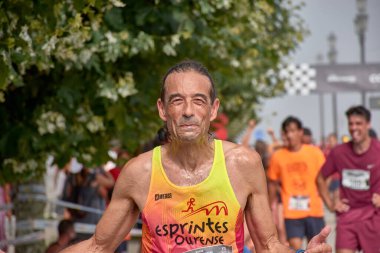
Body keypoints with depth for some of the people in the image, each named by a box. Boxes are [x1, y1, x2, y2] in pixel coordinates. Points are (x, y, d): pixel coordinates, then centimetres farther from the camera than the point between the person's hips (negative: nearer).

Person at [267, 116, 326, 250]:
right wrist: (272, 207, 9)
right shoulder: (278, 156, 0)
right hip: (291, 213, 0)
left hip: (314, 210, 0)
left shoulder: (315, 152, -2)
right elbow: (273, 183, 9)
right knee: (295, 246, -8)